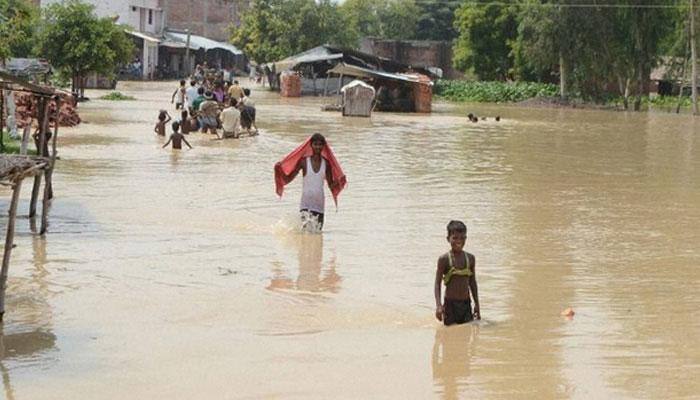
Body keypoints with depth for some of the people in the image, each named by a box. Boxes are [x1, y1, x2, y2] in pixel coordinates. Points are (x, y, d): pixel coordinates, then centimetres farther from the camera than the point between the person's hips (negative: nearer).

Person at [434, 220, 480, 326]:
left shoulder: (470, 258, 5)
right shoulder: (444, 259, -7)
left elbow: (472, 282, 13)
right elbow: (437, 283, -6)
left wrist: (476, 304, 13)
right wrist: (438, 305, -16)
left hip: (466, 304, 4)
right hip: (450, 304, -4)